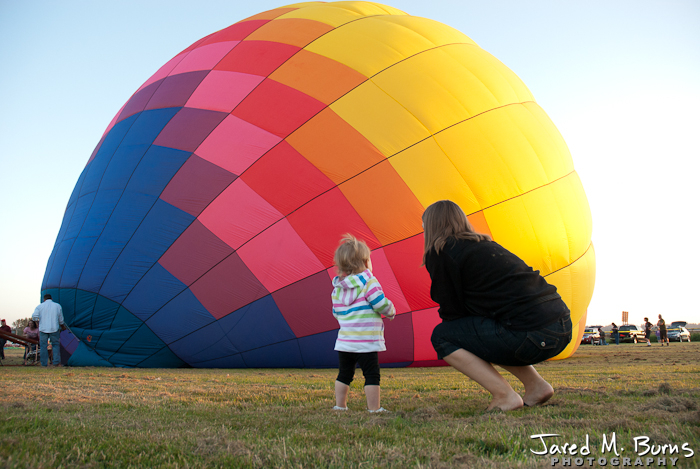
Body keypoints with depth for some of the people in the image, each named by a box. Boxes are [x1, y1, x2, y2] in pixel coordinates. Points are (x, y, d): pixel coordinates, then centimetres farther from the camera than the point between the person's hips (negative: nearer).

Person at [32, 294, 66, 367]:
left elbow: (34, 316, -9)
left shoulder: (40, 306, 5)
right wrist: (63, 326, 29)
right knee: (56, 345, 7)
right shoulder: (57, 306, 9)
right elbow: (61, 319, 12)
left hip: (43, 329, 0)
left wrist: (38, 321, 11)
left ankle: (44, 363, 7)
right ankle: (56, 362, -2)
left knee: (43, 346, 6)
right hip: (54, 328, 0)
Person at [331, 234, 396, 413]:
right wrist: (392, 312, 5)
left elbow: (336, 312, 14)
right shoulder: (368, 282, -11)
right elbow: (382, 304, -16)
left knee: (344, 374, 17)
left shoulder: (337, 288, 7)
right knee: (372, 375, 3)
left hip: (344, 342, 6)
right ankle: (374, 409, 6)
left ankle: (340, 406, 23)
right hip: (366, 342, -6)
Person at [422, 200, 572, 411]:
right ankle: (536, 385, 19)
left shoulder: (439, 253, 1)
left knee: (441, 336, 3)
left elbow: (452, 312, 2)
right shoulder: (485, 244, 26)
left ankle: (504, 396, -2)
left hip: (532, 335, -9)